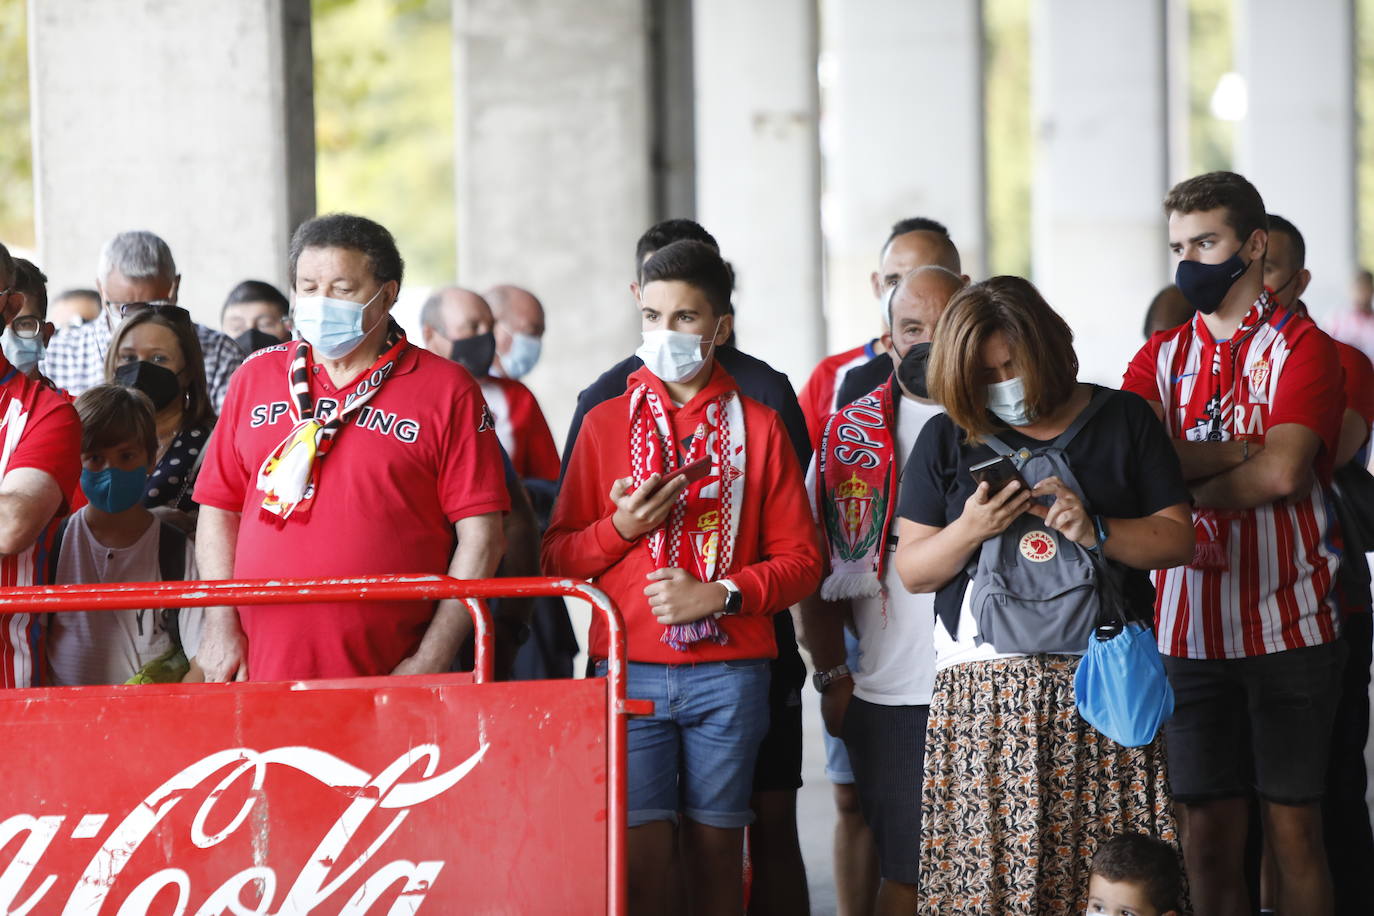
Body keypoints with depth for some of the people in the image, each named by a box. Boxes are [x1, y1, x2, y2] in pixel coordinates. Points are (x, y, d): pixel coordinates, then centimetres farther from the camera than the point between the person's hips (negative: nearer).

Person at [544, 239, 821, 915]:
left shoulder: (757, 426, 8)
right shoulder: (605, 423, 9)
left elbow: (800, 559, 4)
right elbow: (558, 560, 8)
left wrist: (720, 593, -11)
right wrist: (620, 527, -10)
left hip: (728, 672, 0)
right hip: (630, 670, 0)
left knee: (717, 850, 2)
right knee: (638, 857, -7)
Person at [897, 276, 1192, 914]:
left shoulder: (1123, 420, 10)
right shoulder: (946, 440, 12)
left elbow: (1178, 540, 6)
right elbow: (911, 570, 10)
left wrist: (1095, 530, -10)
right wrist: (970, 530, -9)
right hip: (985, 690, 1)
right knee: (987, 864, -8)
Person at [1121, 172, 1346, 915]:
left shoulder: (1300, 347, -1)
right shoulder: (1161, 357, 13)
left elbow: (1283, 471, -16)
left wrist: (1180, 478, -6)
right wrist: (1240, 450, -13)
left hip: (1289, 625, -4)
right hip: (1188, 627, 4)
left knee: (1292, 825, 1)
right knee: (1209, 827, 4)